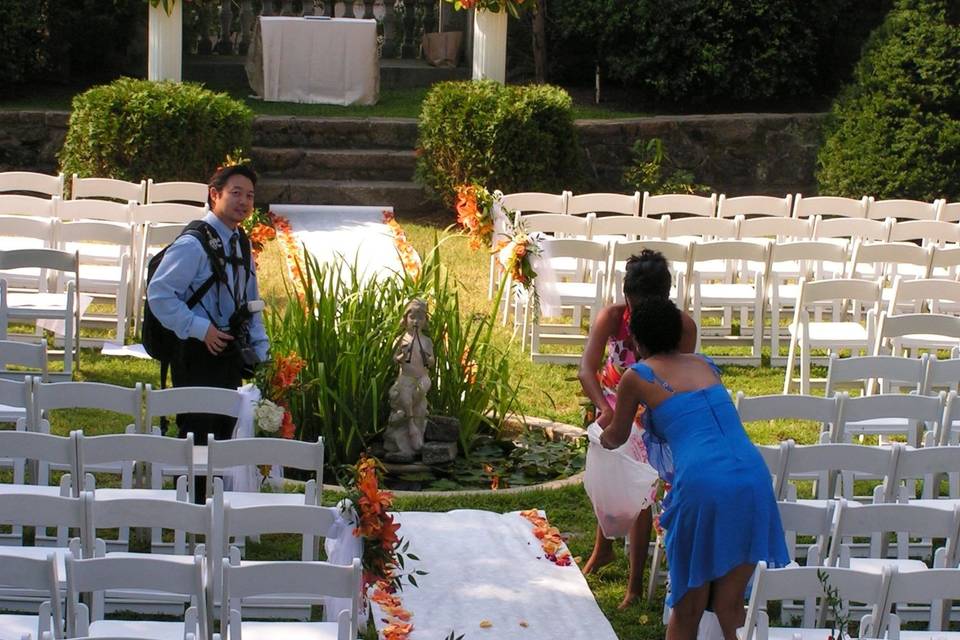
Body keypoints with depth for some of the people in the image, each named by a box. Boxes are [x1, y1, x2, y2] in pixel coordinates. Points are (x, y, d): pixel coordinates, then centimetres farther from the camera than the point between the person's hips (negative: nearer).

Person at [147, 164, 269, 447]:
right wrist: (200, 328, -23)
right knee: (197, 435, -5)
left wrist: (260, 350, 12)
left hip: (230, 353, 8)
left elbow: (251, 302, 19)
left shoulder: (241, 244, 11)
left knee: (225, 432, 15)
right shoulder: (193, 244, -16)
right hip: (198, 354, -8)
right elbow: (159, 294, -21)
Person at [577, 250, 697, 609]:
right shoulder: (611, 317, -28)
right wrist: (604, 409, -52)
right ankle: (603, 550, 46)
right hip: (614, 403, 2)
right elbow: (587, 368, -36)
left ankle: (635, 582, 9)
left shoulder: (682, 326, -28)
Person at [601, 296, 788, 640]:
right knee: (730, 608, 14)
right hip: (753, 479, 4)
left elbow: (616, 437, 26)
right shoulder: (705, 365, 23)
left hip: (703, 486, -4)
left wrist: (602, 436, 49)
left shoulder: (637, 377, 10)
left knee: (687, 610, 11)